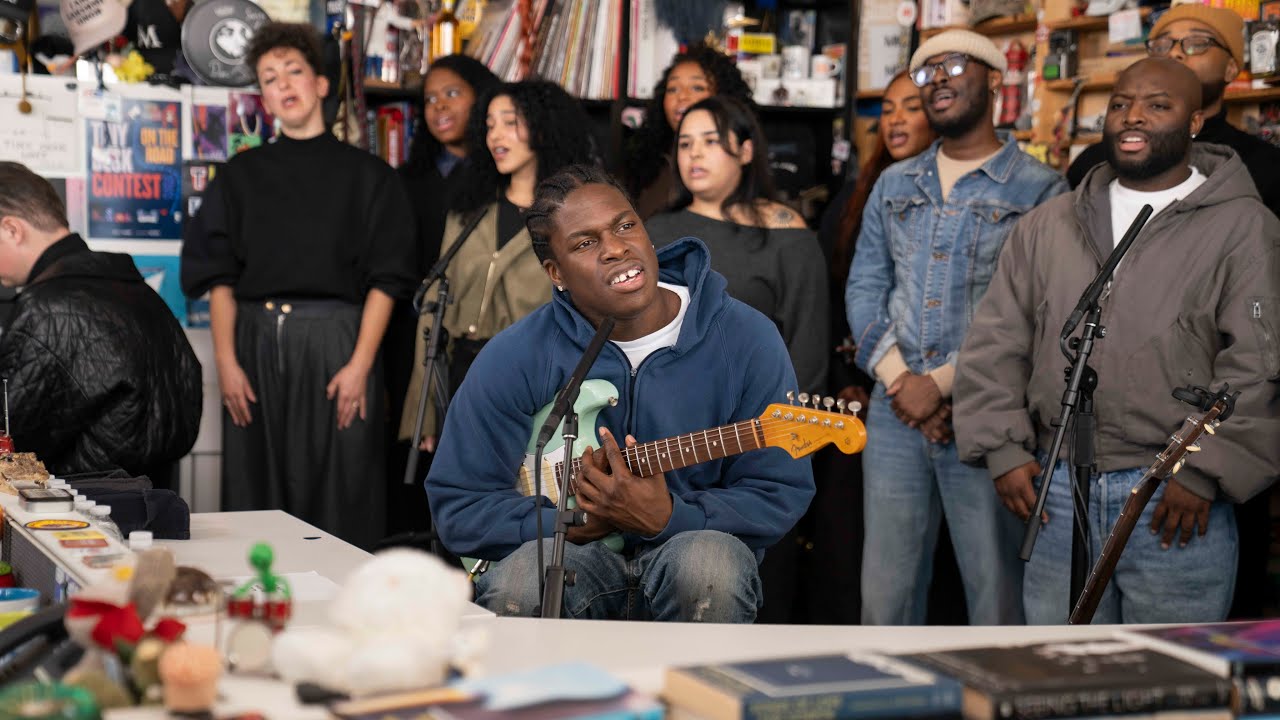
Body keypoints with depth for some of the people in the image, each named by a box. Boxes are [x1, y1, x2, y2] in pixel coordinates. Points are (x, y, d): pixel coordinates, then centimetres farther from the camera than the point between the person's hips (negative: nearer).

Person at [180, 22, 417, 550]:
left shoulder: (367, 175, 5)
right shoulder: (241, 175, 12)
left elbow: (386, 279, 0)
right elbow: (219, 275, 8)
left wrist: (360, 365, -10)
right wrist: (226, 362, -3)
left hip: (336, 339, -3)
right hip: (256, 340, 3)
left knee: (338, 495, -2)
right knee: (256, 490, 5)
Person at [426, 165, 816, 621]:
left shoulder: (747, 340, -8)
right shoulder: (516, 358, -7)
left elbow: (781, 494, -6)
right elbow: (457, 505, -2)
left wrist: (668, 520, -22)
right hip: (571, 551, 0)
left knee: (708, 564, -35)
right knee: (514, 589, -35)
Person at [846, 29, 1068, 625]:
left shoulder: (1040, 190, -1)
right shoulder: (893, 185, 16)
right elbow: (864, 287, 11)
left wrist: (942, 383, -13)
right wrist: (898, 378, -5)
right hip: (895, 413, 4)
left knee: (996, 593, 0)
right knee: (885, 590, 7)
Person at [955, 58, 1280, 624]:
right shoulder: (1047, 226, 12)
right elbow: (994, 344, 12)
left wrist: (1204, 472, -14)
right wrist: (1003, 449, 2)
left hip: (1176, 499, -4)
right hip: (1057, 496, 4)